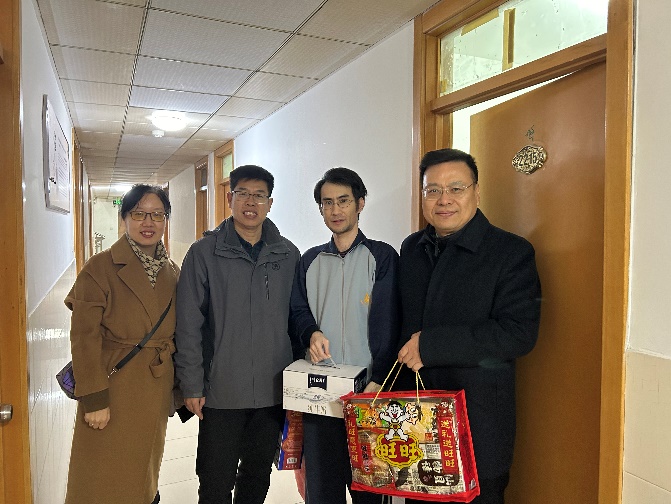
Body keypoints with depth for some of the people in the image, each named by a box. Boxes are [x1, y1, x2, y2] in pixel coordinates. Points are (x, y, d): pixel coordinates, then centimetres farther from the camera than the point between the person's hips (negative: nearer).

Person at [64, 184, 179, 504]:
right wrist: (93, 399, -16)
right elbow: (84, 337, -14)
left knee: (145, 471, 21)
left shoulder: (172, 272, 4)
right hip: (114, 390, -4)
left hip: (157, 391, 5)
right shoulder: (100, 268, -12)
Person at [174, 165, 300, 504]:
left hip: (273, 391, 3)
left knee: (258, 477, 20)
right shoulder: (204, 253, -6)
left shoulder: (288, 254, 2)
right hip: (221, 392, -2)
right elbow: (189, 326, -6)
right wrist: (191, 386, -7)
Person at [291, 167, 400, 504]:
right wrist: (312, 333, -9)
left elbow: (387, 325, -8)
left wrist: (377, 381, -17)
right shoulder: (310, 261, 13)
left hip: (366, 387, -3)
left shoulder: (382, 257, -1)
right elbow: (298, 309, 14)